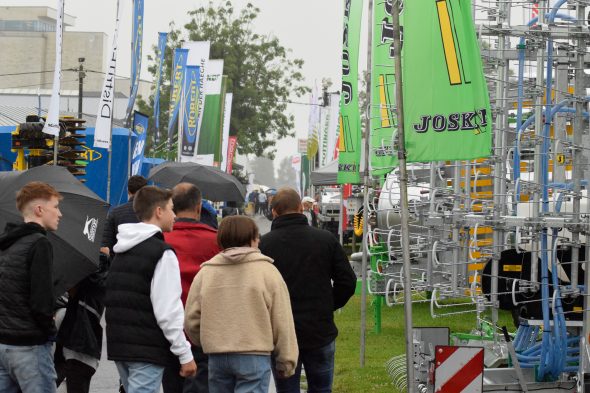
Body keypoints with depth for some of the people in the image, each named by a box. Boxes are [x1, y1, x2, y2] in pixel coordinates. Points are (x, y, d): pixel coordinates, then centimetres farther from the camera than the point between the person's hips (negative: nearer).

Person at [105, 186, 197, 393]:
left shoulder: (121, 252, 16)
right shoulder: (162, 253, -12)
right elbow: (167, 310, -17)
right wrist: (185, 354, -12)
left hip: (118, 344, 9)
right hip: (147, 350, -9)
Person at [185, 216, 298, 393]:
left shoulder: (205, 273, 5)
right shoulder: (267, 271, -3)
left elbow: (191, 319, 6)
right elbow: (282, 322, -2)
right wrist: (286, 362, 6)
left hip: (216, 358, 4)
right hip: (254, 357, -4)